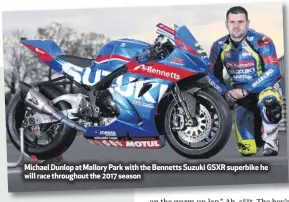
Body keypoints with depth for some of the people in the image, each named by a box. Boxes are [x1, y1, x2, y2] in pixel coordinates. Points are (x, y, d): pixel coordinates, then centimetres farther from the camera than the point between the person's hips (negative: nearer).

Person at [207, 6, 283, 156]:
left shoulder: (261, 41, -17)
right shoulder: (219, 46, -3)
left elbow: (273, 72, -24)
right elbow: (213, 75, 5)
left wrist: (245, 90, -28)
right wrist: (226, 93, -14)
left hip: (265, 86, -3)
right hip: (239, 94, 4)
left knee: (269, 103, -43)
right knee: (247, 150, 0)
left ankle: (270, 144, -19)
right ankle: (258, 141, 37)